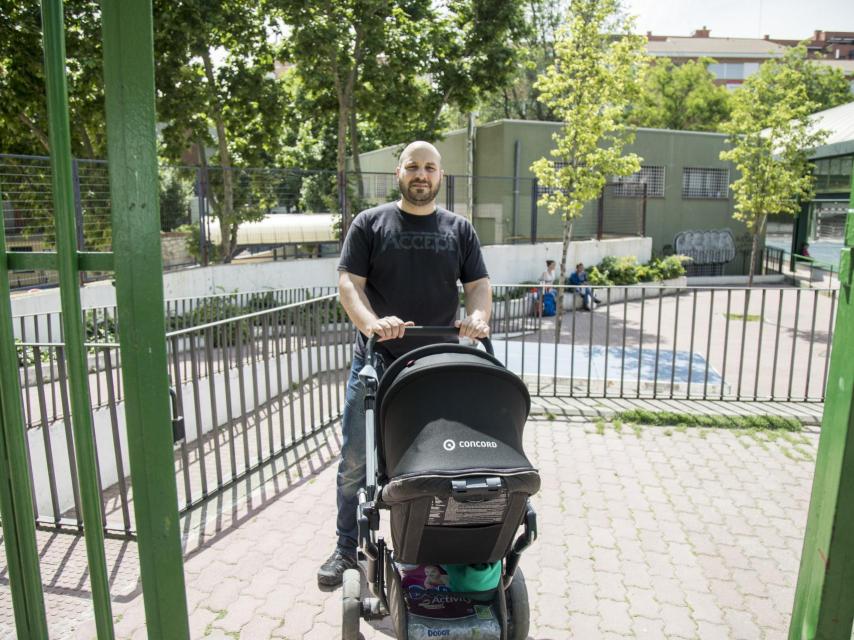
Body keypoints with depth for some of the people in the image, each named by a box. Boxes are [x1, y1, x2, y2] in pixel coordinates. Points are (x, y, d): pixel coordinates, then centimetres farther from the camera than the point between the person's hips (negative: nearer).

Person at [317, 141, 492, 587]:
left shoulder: (459, 229, 11)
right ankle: (347, 547, 21)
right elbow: (349, 282, -4)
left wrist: (477, 316, -15)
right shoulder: (370, 224, 4)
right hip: (375, 364, -1)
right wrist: (371, 323, -23)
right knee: (356, 461, 3)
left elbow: (478, 284, 8)